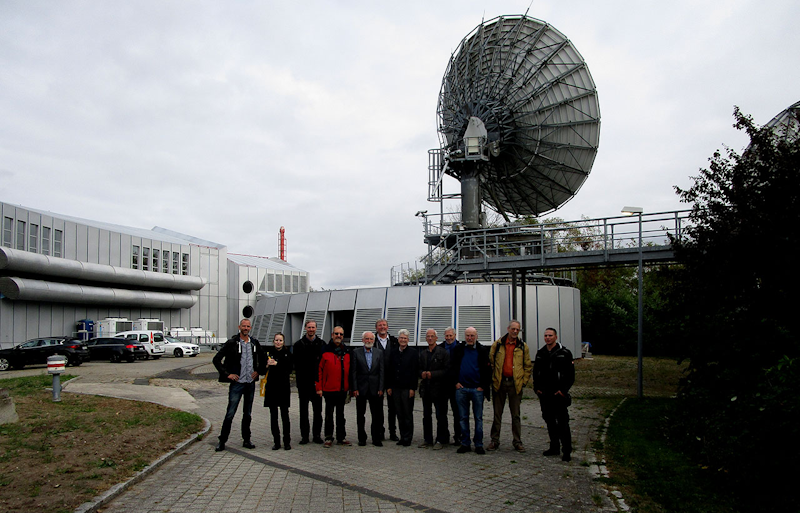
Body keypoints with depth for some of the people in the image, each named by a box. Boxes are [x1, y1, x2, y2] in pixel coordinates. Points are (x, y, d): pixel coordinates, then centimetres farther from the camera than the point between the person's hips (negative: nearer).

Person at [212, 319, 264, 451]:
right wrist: (227, 374, -9)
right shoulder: (231, 343, -6)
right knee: (230, 413, -4)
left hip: (251, 383, 4)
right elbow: (216, 359, -5)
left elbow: (262, 360, 22)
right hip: (237, 382, -4)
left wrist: (258, 371, 8)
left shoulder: (255, 343, 7)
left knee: (247, 413, 12)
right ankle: (222, 441, 8)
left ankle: (246, 440, 20)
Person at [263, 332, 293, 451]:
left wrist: (277, 364, -17)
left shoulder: (287, 353, 3)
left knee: (285, 414, -1)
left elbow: (289, 369, -7)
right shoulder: (268, 352, 5)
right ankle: (276, 442, 13)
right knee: (273, 415, 5)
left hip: (284, 387, -1)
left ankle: (287, 441, 7)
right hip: (271, 386, 1)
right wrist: (267, 365, -19)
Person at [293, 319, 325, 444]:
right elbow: (296, 364, 1)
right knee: (304, 410, 5)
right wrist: (298, 378, -8)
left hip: (317, 381, 0)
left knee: (318, 410, 5)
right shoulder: (298, 345, 4)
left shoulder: (322, 344, 5)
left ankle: (317, 434, 14)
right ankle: (304, 435, 12)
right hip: (303, 382, 0)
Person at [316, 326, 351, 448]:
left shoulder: (347, 352, 8)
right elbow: (319, 370, -5)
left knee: (340, 414, 13)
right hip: (329, 389, -4)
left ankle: (341, 437, 21)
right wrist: (319, 387, -8)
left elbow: (349, 371, 13)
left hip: (343, 389, 4)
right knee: (329, 414, 5)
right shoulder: (325, 351, -4)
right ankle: (328, 438, 14)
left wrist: (349, 387, 8)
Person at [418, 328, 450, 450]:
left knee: (441, 416, 0)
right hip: (426, 388, 5)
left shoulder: (443, 352, -4)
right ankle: (427, 439, 20)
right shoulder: (422, 353, 13)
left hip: (439, 388, -5)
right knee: (426, 415, 11)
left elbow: (447, 370, -10)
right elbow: (419, 368, 17)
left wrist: (432, 374, -18)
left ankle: (440, 440, 10)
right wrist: (422, 373, -5)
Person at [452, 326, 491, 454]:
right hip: (461, 388, 2)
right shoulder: (458, 349, 7)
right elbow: (452, 366, 12)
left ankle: (479, 444, 12)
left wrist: (483, 386, -5)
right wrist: (456, 382, 2)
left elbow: (487, 370, 2)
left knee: (478, 418, 4)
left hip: (477, 389, -2)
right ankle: (465, 443, 15)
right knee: (463, 417, 7)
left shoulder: (482, 350, 2)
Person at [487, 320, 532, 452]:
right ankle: (495, 440, 15)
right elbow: (490, 362, 6)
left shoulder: (523, 346, 4)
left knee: (515, 414, 6)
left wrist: (523, 381, 3)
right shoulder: (497, 344, 2)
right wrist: (493, 379, 1)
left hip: (515, 384, 0)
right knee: (497, 413, 7)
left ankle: (517, 441, 15)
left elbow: (528, 366, 10)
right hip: (499, 383, 0)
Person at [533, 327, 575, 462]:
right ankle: (554, 447, 23)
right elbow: (536, 372, 18)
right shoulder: (540, 353, 11)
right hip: (544, 395, 5)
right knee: (550, 421, 12)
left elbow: (570, 374, -5)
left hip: (558, 395, -5)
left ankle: (567, 451, 3)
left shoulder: (564, 353, -4)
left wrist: (563, 390, -11)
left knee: (562, 422, -4)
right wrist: (536, 387, 7)